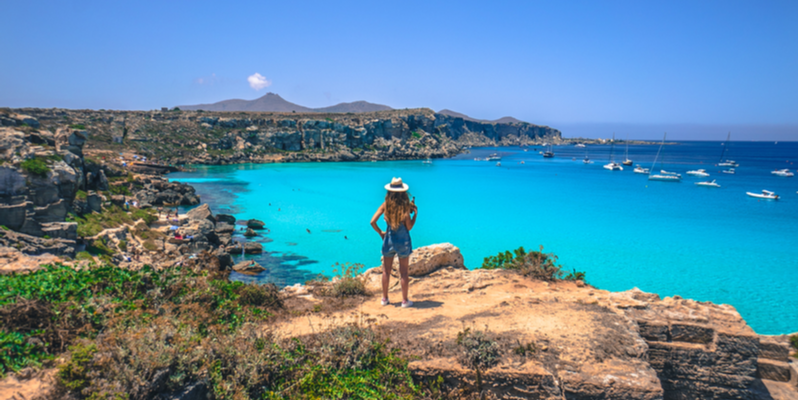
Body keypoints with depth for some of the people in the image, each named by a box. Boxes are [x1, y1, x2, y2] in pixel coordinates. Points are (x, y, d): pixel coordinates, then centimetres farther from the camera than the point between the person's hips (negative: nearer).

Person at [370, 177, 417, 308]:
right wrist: (415, 213, 1)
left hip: (389, 239, 3)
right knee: (404, 272, 8)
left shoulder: (385, 205, -6)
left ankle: (385, 298, 25)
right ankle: (405, 300, 14)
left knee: (386, 271, 15)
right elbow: (409, 227, -10)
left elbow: (372, 222, -8)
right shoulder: (405, 206, -14)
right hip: (403, 240, -2)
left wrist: (380, 232, 7)